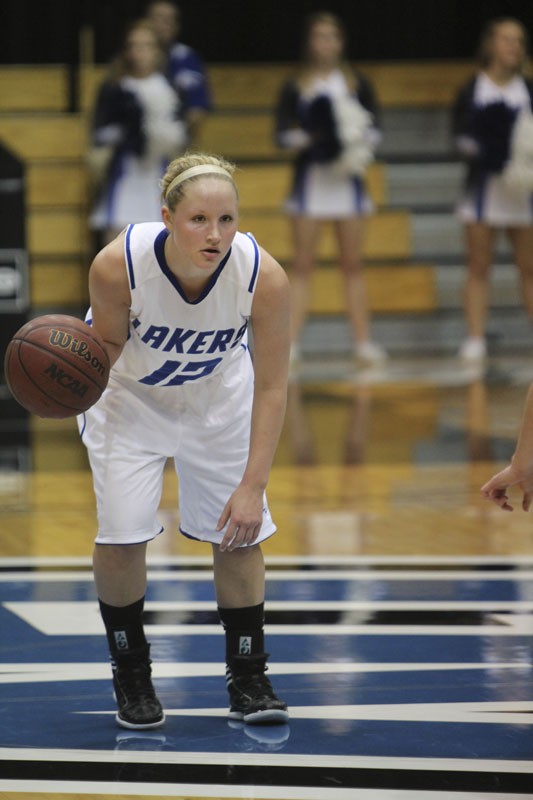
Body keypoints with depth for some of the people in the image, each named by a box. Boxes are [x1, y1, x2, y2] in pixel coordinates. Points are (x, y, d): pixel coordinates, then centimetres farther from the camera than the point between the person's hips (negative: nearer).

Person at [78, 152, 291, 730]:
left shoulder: (264, 277, -33)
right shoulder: (118, 265, -35)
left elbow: (271, 387, -22)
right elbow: (109, 344, -15)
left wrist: (252, 485, -24)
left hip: (217, 394, 1)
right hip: (131, 393, -1)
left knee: (240, 530, -4)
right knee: (122, 530, -10)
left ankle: (247, 679, 15)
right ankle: (130, 675, 14)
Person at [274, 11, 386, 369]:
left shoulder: (358, 84, 6)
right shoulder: (295, 87, 4)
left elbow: (375, 128, 2)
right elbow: (283, 133, -2)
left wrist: (357, 139, -18)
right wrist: (309, 137, -21)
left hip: (348, 180, 1)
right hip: (309, 178, -1)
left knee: (353, 265, 3)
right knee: (302, 265, -1)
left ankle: (364, 341, 3)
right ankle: (291, 342, -2)